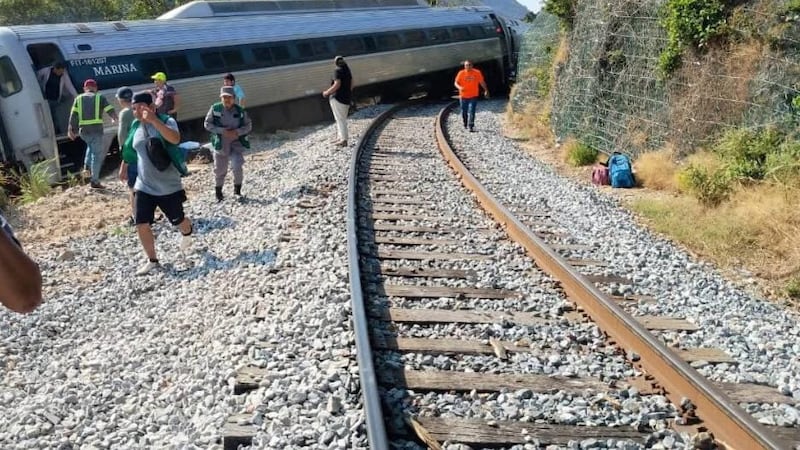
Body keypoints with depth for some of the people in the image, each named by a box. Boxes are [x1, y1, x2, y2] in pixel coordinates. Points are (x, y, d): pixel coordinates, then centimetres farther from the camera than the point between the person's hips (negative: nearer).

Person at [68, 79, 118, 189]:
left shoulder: (79, 98, 12)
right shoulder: (100, 98, 6)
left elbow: (73, 116, 4)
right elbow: (111, 111, 4)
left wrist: (71, 130, 5)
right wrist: (114, 119, 26)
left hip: (84, 131, 4)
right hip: (96, 130, -4)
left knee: (91, 146, 34)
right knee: (97, 155, 2)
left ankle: (87, 167, 17)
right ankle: (95, 181, 0)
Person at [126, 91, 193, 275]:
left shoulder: (166, 121, -15)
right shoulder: (135, 126, 2)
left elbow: (175, 139, -38)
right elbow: (130, 150, 18)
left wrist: (154, 120, -47)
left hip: (168, 186, -4)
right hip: (143, 186, 4)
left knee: (178, 220, 13)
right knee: (141, 224, -4)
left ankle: (187, 234, 50)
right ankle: (152, 260, 13)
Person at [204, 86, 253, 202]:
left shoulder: (240, 111, -5)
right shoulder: (215, 109, -9)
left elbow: (248, 125, 0)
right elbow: (208, 124, -7)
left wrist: (237, 132, -18)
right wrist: (222, 131, -19)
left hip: (236, 143, 0)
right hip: (220, 143, 0)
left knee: (237, 167, -14)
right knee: (220, 169, 10)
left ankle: (237, 190, 9)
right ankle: (218, 192, 33)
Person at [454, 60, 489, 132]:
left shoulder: (477, 73, -2)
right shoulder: (461, 73, -3)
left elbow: (482, 82, 8)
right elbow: (456, 83, -3)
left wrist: (486, 90, 6)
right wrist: (459, 87, -24)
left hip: (473, 96, -1)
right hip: (463, 96, 1)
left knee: (471, 111, -12)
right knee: (464, 111, 11)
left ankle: (471, 126, -13)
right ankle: (465, 124, 35)